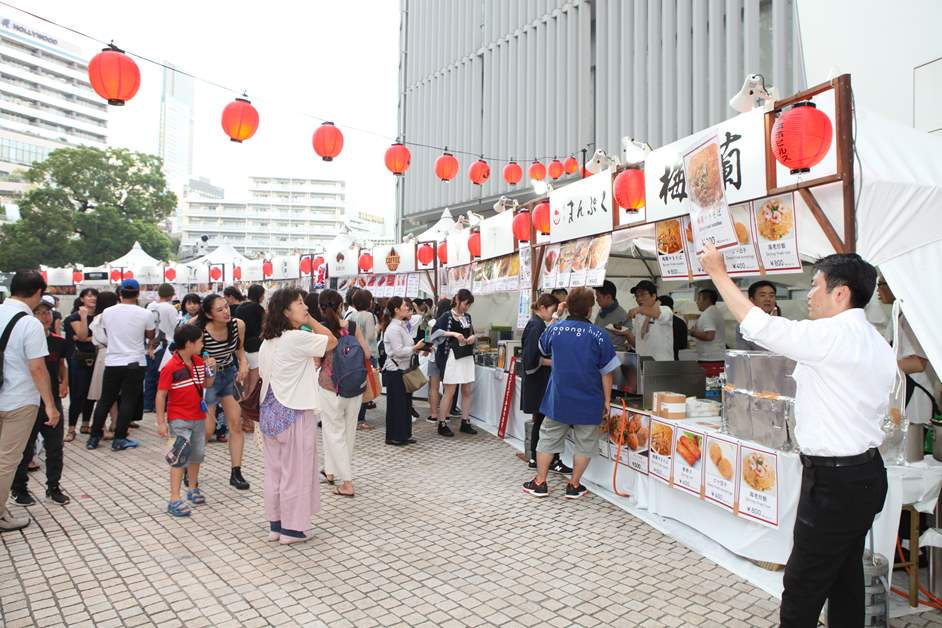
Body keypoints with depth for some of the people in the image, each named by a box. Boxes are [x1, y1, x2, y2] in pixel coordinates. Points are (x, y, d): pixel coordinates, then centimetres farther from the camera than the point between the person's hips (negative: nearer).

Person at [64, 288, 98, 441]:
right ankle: (71, 429, 1)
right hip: (79, 359, -4)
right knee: (78, 394, -6)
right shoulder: (75, 316, -3)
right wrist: (83, 316, -20)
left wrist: (88, 338, -14)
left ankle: (86, 425, 20)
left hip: (95, 358, 4)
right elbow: (82, 336, -16)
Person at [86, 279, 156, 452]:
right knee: (128, 401, 3)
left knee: (105, 400, 14)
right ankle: (119, 439, 5)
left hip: (112, 362, 3)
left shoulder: (107, 312, -1)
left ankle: (94, 437, 20)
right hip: (135, 363, -3)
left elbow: (106, 333, 16)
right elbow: (151, 336, 5)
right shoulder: (145, 314, -11)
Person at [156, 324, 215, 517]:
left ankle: (193, 488, 36)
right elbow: (161, 395, -15)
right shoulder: (170, 368, -18)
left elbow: (207, 384, 14)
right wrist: (161, 422, -16)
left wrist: (211, 369, -5)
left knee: (197, 454, 18)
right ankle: (174, 500, -1)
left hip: (199, 418, 7)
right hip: (179, 420, -7)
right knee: (180, 457, -7)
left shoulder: (199, 362, 3)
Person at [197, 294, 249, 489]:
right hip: (208, 378, -4)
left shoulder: (238, 325, -14)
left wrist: (243, 363, -10)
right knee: (207, 429, -2)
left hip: (230, 374, 4)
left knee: (236, 424, 0)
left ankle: (236, 473, 10)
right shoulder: (201, 333, -27)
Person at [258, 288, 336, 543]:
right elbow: (332, 341, -9)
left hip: (270, 411, 8)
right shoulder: (298, 338, -18)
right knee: (295, 470, 4)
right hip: (294, 413, -8)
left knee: (274, 469, 15)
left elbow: (262, 375, 14)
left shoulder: (267, 342, 8)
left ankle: (275, 524, 26)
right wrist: (310, 320, -4)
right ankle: (292, 528, 13)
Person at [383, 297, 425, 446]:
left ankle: (403, 434, 23)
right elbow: (399, 351, -23)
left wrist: (417, 348, 4)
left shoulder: (402, 326, 14)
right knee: (396, 404, 0)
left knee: (404, 403, 14)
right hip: (395, 371, -10)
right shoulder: (393, 329, -18)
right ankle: (394, 437, 10)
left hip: (404, 369, 10)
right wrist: (416, 347, -16)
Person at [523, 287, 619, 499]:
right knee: (584, 443, 14)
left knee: (548, 439, 15)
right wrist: (607, 402, 2)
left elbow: (543, 350, 18)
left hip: (558, 399, 2)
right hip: (588, 402, -2)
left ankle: (540, 482, 21)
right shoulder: (600, 335, -11)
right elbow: (606, 373, -8)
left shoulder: (554, 329, -5)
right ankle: (574, 485, 21)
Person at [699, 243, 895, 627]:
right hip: (866, 474, 10)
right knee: (845, 579, 20)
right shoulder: (879, 345, 11)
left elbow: (758, 324, -18)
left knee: (802, 589, 0)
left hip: (834, 482, -10)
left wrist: (718, 273, -7)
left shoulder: (835, 335, -19)